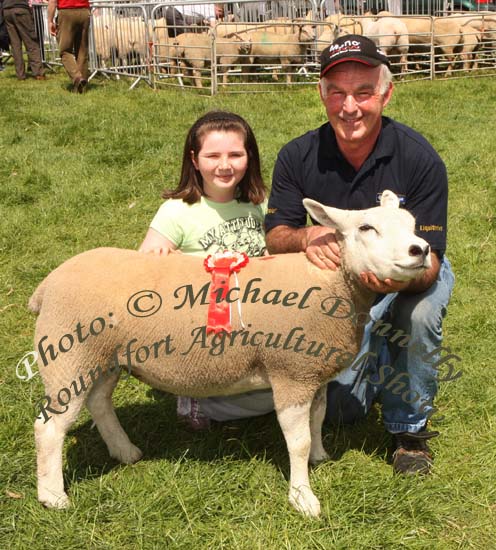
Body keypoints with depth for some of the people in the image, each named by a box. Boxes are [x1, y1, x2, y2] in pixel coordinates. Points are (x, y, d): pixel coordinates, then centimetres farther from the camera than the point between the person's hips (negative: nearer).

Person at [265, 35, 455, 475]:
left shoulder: (419, 158, -24)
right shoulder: (299, 157, -16)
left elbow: (428, 259, -26)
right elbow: (274, 238, -14)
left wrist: (400, 276, -51)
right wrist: (307, 236, -39)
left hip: (409, 273, -2)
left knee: (419, 314, -37)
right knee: (340, 406, -7)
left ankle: (410, 427, -11)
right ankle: (376, 357, 29)